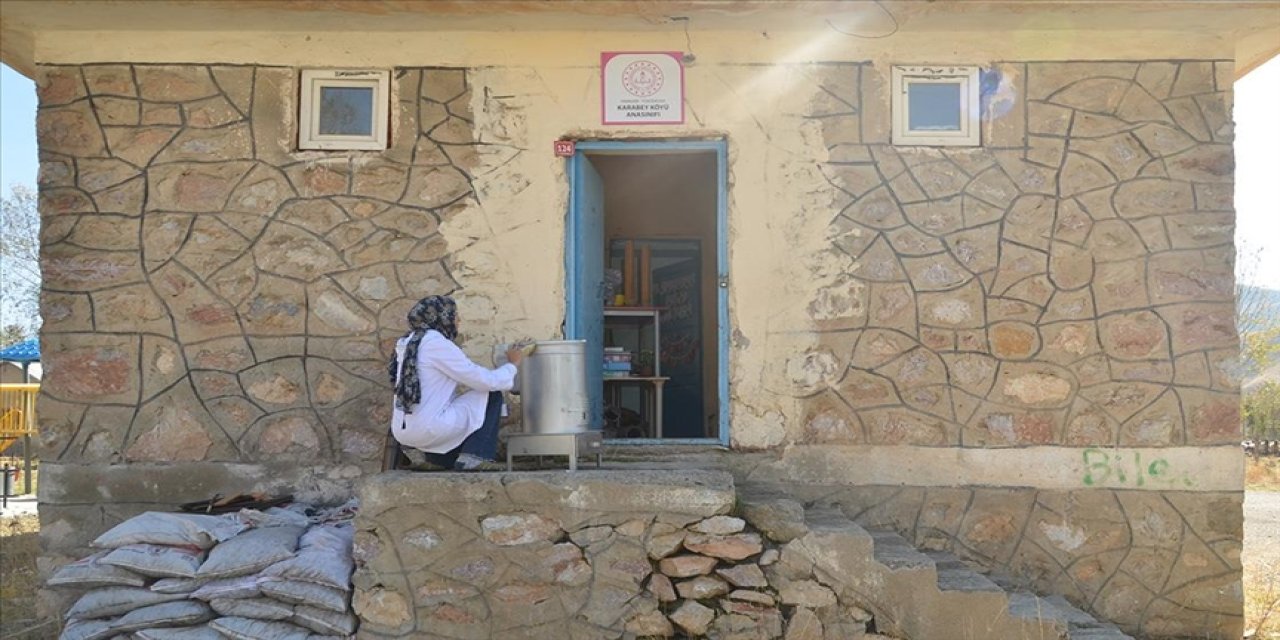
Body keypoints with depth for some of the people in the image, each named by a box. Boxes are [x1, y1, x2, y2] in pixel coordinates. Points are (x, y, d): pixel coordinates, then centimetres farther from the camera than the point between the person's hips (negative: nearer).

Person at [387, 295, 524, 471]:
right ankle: (474, 457, -2)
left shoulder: (410, 343, 13)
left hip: (403, 431, 9)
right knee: (492, 395, 4)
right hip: (427, 429, -9)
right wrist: (512, 364, 6)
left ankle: (439, 460, 19)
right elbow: (485, 381, -11)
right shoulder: (437, 344, -13)